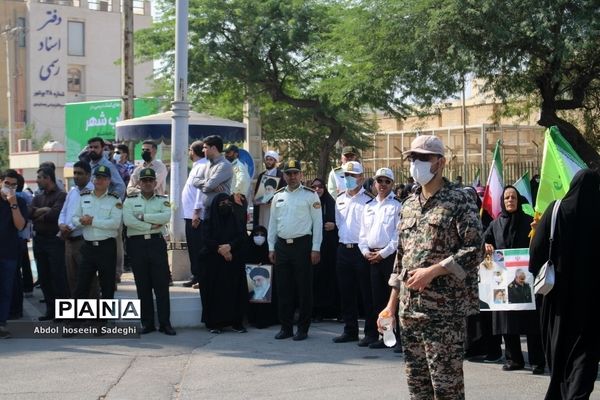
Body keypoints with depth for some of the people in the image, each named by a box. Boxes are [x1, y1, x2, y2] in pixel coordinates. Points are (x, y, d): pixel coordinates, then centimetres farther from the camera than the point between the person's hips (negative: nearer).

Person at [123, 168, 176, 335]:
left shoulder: (163, 200, 10)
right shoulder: (130, 200, 9)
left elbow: (166, 217, -10)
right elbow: (127, 220, -9)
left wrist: (142, 217, -11)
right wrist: (152, 225, -11)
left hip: (156, 243, 0)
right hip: (137, 244, 0)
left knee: (162, 284, -3)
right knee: (142, 286, 4)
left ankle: (165, 323, 1)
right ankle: (147, 323, 10)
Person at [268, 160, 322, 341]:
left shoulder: (310, 195, -2)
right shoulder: (278, 196, 12)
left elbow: (318, 222, -4)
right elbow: (272, 223, 15)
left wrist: (315, 249, -9)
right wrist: (271, 248, 9)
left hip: (302, 245, -4)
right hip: (281, 245, 4)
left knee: (304, 289, 0)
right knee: (283, 289, 7)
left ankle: (303, 328, 7)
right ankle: (286, 327, 15)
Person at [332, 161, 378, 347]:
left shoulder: (368, 199, -7)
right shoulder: (340, 199, 13)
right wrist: (343, 241, 13)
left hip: (362, 250, -6)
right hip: (343, 248, 6)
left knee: (367, 293, -2)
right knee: (346, 292, 10)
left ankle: (371, 332, 4)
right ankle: (350, 330, 19)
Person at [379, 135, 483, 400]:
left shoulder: (459, 201, -5)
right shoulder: (408, 206, 15)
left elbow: (475, 250, -13)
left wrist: (432, 271, -18)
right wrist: (392, 303, 15)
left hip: (445, 310, -7)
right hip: (409, 309, 7)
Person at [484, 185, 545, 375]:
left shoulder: (528, 221, 0)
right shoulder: (496, 224, 9)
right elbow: (485, 239, 19)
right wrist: (487, 246, -3)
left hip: (526, 276, -3)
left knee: (531, 319, -3)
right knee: (507, 320, 6)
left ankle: (537, 361, 2)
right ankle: (514, 359, 15)